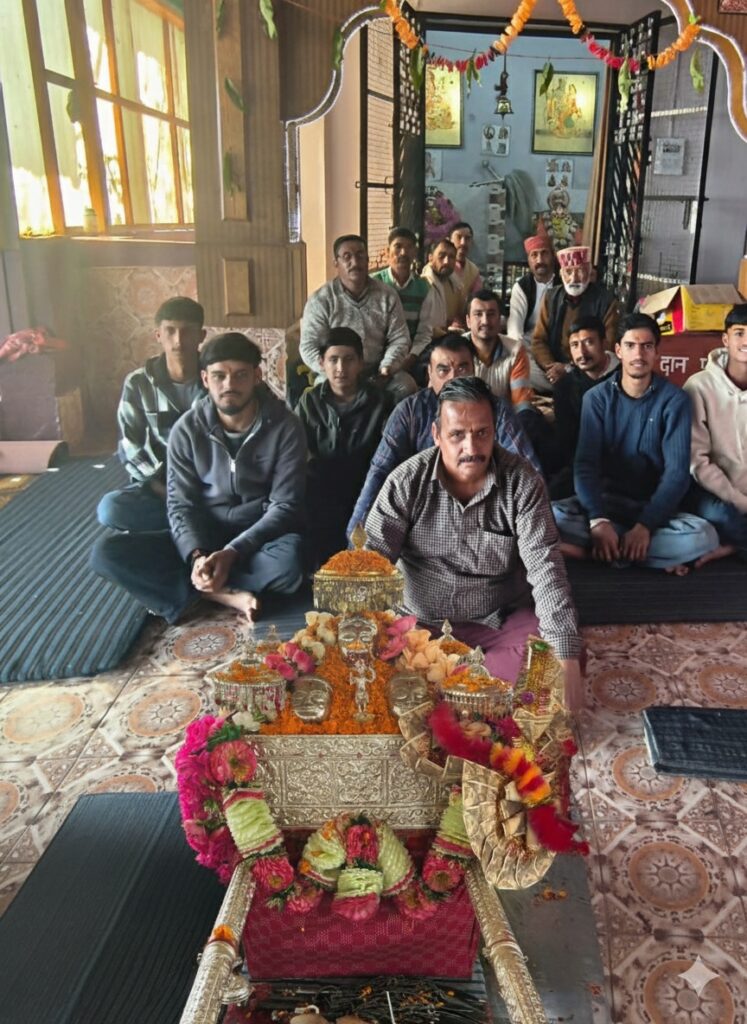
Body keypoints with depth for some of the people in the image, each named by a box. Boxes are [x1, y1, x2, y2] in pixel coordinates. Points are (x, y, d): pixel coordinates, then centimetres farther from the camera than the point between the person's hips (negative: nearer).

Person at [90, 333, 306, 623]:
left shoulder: (285, 426, -10)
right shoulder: (187, 429, -4)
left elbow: (285, 507, -12)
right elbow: (180, 505, -5)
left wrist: (232, 552, -25)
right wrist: (197, 555, -25)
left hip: (259, 538, -2)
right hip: (201, 537, 3)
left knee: (291, 561, -39)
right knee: (106, 552, -20)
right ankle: (226, 595, -25)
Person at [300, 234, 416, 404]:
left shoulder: (387, 295, 6)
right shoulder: (321, 300, -2)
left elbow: (399, 338, 6)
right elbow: (309, 346, -6)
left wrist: (386, 368, -12)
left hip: (377, 373, 3)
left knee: (406, 386, -24)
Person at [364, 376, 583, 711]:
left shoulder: (522, 482, -11)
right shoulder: (407, 482, -9)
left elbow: (544, 566, -18)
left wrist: (565, 657, -29)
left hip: (500, 622, 1)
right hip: (419, 622, 0)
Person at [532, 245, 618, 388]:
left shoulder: (606, 301, -2)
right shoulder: (551, 297, 8)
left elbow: (608, 346, -6)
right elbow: (539, 340, 6)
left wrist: (570, 368, -14)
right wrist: (551, 367, -13)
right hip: (556, 370, 3)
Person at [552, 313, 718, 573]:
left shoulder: (674, 400, -5)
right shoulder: (597, 397, -3)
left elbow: (677, 471, -12)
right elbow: (585, 464, -11)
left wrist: (645, 525, -26)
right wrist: (598, 520, -28)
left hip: (653, 506, -1)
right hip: (605, 500, 2)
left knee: (704, 537, -29)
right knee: (550, 515, -29)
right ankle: (657, 557, -20)